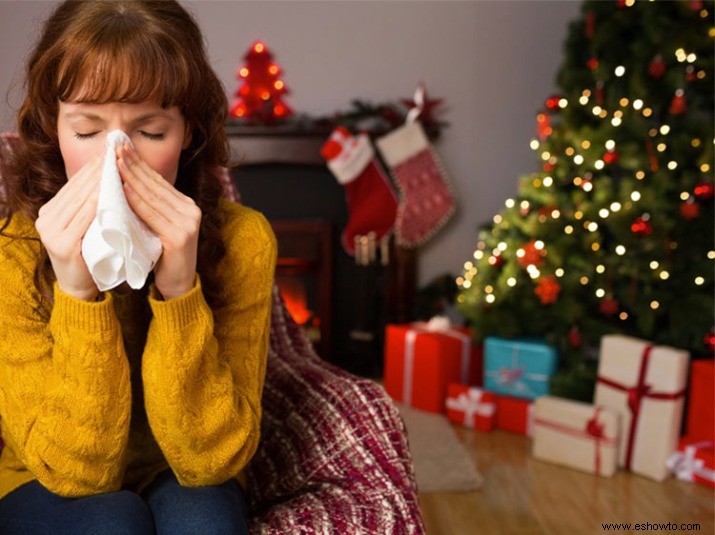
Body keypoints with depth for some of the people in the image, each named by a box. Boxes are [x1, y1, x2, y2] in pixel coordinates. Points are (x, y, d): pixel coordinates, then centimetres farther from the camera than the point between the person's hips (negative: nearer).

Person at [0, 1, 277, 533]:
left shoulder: (241, 239, -20)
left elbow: (212, 458, -21)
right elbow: (77, 468, -21)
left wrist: (179, 287, -35)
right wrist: (77, 290, -35)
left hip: (187, 484, 1)